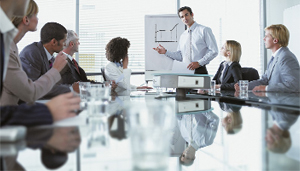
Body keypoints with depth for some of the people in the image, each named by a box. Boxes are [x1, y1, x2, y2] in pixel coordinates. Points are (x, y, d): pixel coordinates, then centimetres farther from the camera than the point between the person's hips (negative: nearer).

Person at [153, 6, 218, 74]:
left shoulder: (204, 30, 1)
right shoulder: (183, 36, 18)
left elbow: (214, 51, -6)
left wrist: (199, 63, -15)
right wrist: (165, 52, 6)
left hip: (200, 71, -5)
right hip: (185, 71, 5)